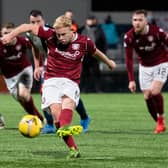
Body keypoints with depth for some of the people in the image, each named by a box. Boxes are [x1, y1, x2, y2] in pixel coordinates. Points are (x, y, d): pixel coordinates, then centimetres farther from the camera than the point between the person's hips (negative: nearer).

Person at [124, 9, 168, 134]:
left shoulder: (157, 32, -24)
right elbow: (129, 59, -11)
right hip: (145, 66, 3)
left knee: (155, 91, -22)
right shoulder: (129, 37, -16)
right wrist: (131, 80, -16)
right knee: (147, 97, -3)